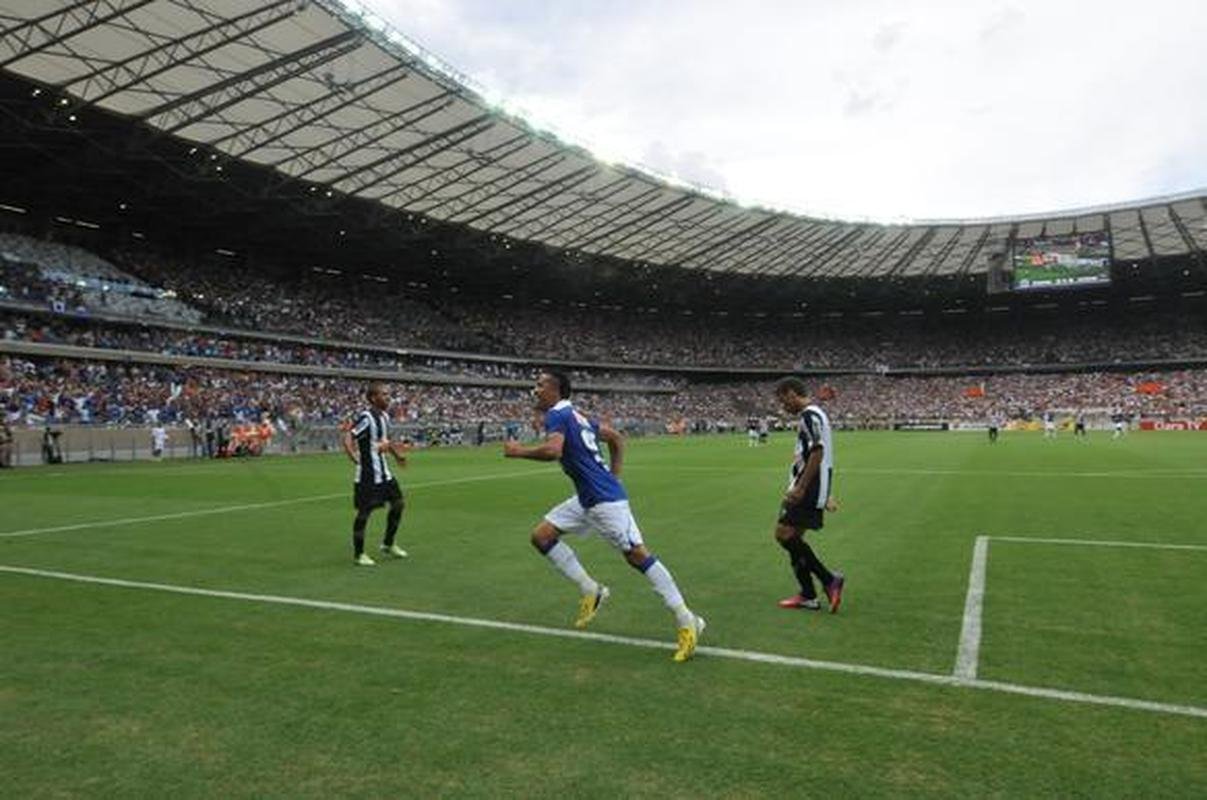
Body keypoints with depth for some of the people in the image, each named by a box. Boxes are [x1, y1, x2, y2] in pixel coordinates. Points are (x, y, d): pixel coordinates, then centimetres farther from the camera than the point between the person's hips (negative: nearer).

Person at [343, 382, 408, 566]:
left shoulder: (384, 416, 9)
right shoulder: (366, 418, -18)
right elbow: (347, 438, -25)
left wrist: (397, 454, 19)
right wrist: (354, 457, -37)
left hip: (383, 473, 9)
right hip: (368, 475, -9)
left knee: (398, 502, 12)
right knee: (364, 511, -1)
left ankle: (388, 544, 27)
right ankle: (358, 554, 12)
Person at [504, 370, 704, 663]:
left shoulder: (557, 415, -10)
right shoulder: (576, 415, 17)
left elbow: (552, 450, -30)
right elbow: (616, 438, 23)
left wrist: (519, 451, -13)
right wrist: (612, 478, 22)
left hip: (604, 499, -10)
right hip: (587, 499, 10)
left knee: (636, 555, -7)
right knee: (541, 535, 10)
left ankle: (687, 621, 0)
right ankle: (590, 590, 14)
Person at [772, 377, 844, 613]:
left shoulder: (810, 415, -13)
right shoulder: (814, 414, 19)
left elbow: (817, 453, -22)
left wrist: (800, 488, -23)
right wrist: (824, 495, 28)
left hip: (808, 489, -10)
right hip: (810, 489, 10)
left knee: (784, 533, -11)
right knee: (793, 538, 11)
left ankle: (829, 580, -5)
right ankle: (808, 595, 16)